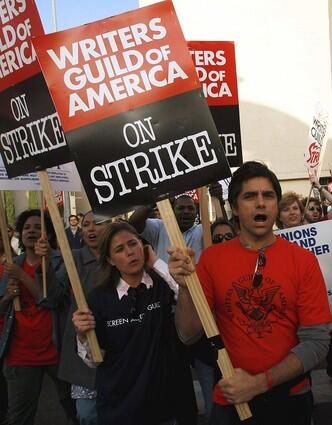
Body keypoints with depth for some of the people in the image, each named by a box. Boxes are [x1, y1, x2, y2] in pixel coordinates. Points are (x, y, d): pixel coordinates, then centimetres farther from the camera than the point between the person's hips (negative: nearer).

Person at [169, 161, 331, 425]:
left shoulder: (304, 260, -9)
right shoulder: (212, 258, -6)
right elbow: (189, 335, -6)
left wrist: (259, 383, -18)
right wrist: (185, 286, -23)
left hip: (290, 399, 0)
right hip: (231, 400, 1)